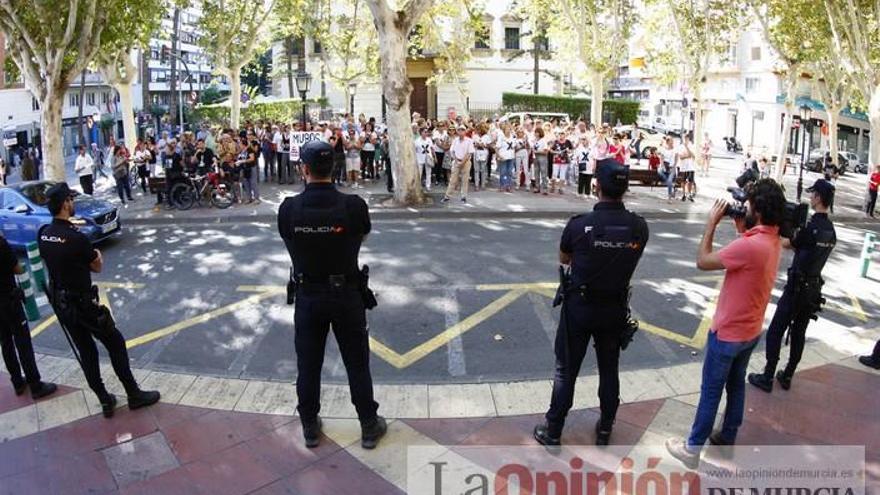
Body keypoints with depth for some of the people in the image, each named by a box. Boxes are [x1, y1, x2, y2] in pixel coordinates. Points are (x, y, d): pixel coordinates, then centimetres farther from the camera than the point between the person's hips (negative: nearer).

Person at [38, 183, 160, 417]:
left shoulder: (43, 234, -1)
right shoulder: (76, 238, -23)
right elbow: (97, 267, -8)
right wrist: (97, 255, 13)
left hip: (60, 303, 7)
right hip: (83, 303, -7)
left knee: (85, 352, 15)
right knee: (115, 344, 8)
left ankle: (104, 400, 23)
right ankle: (134, 395, 15)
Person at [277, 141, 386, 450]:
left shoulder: (288, 208, -12)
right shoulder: (353, 205, -16)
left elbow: (291, 247, 3)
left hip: (307, 295, 1)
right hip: (345, 294, -1)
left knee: (308, 365, 16)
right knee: (357, 363, 13)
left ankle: (310, 428, 31)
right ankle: (369, 427, 26)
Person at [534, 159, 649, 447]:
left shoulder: (579, 225, -19)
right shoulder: (639, 227, -11)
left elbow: (563, 259, -1)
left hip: (579, 307, -2)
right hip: (616, 309, 3)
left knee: (566, 371, 11)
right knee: (609, 370, 19)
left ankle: (552, 432, 22)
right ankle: (605, 430, 34)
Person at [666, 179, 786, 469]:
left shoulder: (749, 245, -31)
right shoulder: (773, 240, -2)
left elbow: (703, 261, -22)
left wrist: (712, 223, -14)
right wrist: (741, 227, -1)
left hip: (728, 332, -8)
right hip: (751, 330, 8)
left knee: (711, 391, 4)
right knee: (736, 384, 22)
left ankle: (692, 449, 16)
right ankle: (727, 437, 38)